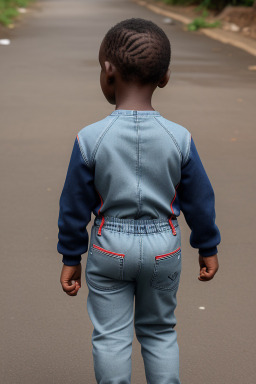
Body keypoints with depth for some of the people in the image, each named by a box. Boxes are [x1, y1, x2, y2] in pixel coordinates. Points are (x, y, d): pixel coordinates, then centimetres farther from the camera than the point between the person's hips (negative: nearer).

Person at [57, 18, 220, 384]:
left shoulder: (90, 138, -15)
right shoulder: (179, 138, -11)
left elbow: (75, 204, -7)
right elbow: (199, 199, -2)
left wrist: (71, 257, 6)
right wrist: (208, 248, 13)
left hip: (109, 249, -2)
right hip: (163, 248, 2)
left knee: (110, 336, 11)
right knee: (160, 332, 19)